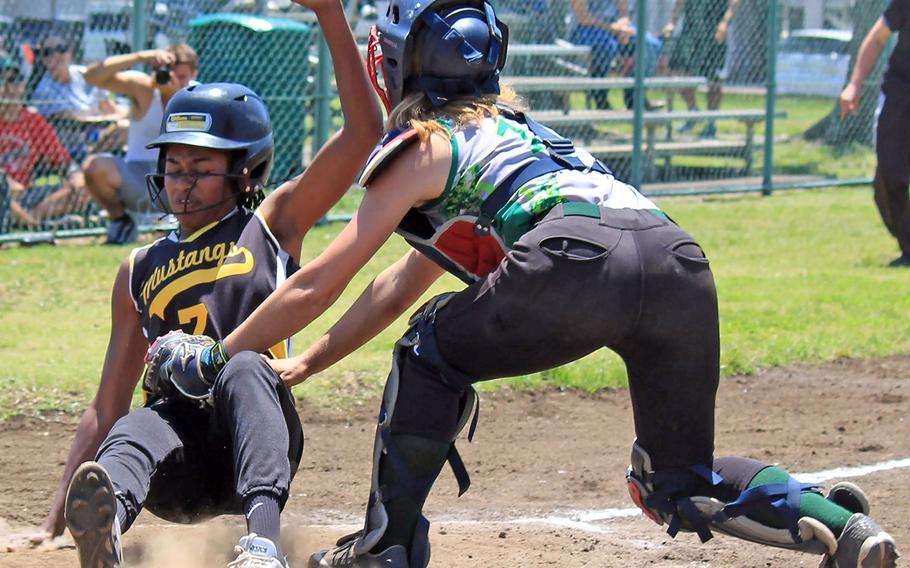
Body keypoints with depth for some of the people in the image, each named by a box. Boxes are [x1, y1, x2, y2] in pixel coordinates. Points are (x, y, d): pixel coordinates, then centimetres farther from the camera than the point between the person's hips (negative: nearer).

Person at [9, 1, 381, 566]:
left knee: (244, 369, -33)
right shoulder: (140, 270, 25)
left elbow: (365, 130, 5)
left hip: (253, 441, -2)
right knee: (135, 432, -32)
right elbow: (106, 408, 24)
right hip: (176, 476, 2)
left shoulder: (272, 226, 16)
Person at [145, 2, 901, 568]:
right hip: (681, 263, 6)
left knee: (431, 351, 19)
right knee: (682, 486, 18)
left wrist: (214, 358, 35)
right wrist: (306, 364, 53)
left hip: (578, 258, -6)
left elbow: (318, 286, 23)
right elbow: (407, 279, 49)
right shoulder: (511, 127, 40)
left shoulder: (423, 146, 20)